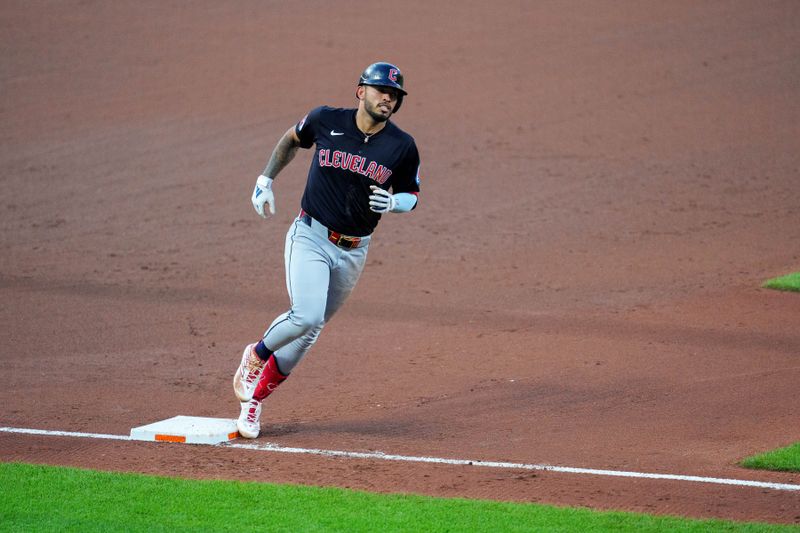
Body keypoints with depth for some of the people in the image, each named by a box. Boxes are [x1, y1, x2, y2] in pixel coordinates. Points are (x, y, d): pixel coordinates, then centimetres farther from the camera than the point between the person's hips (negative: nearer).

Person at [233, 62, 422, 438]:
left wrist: (393, 203, -14)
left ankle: (254, 400, 23)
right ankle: (256, 356, 7)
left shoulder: (402, 147, -5)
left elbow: (412, 195, 9)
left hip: (353, 252, 3)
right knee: (307, 316, -24)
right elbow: (292, 139, 15)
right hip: (310, 237, -3)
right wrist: (265, 180, 8)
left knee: (307, 330, 7)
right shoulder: (326, 121, -6)